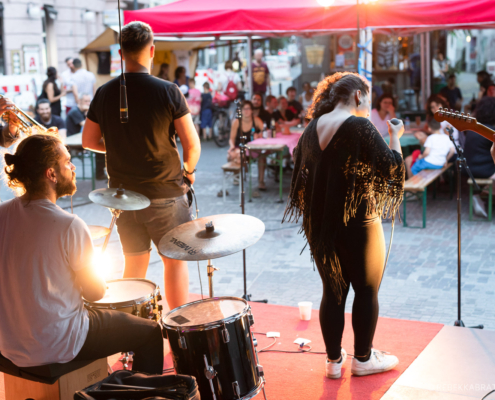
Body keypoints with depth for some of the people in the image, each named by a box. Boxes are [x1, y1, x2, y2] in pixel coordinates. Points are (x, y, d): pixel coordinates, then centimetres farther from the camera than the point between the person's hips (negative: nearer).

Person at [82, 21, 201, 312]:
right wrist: (188, 171, 6)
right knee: (175, 261, 9)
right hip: (164, 193, -4)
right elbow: (192, 145, -13)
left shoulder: (105, 93, -1)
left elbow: (89, 141, 7)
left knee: (135, 262, 16)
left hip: (123, 194, 4)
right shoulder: (167, 91, -13)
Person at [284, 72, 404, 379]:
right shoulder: (360, 127, -15)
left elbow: (302, 174, 15)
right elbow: (391, 167, -18)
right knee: (367, 290, 10)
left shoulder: (312, 129, 6)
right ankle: (363, 359, 21)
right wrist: (396, 137, -4)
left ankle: (334, 360, 22)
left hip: (320, 224, 6)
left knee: (333, 290, 14)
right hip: (357, 224, -6)